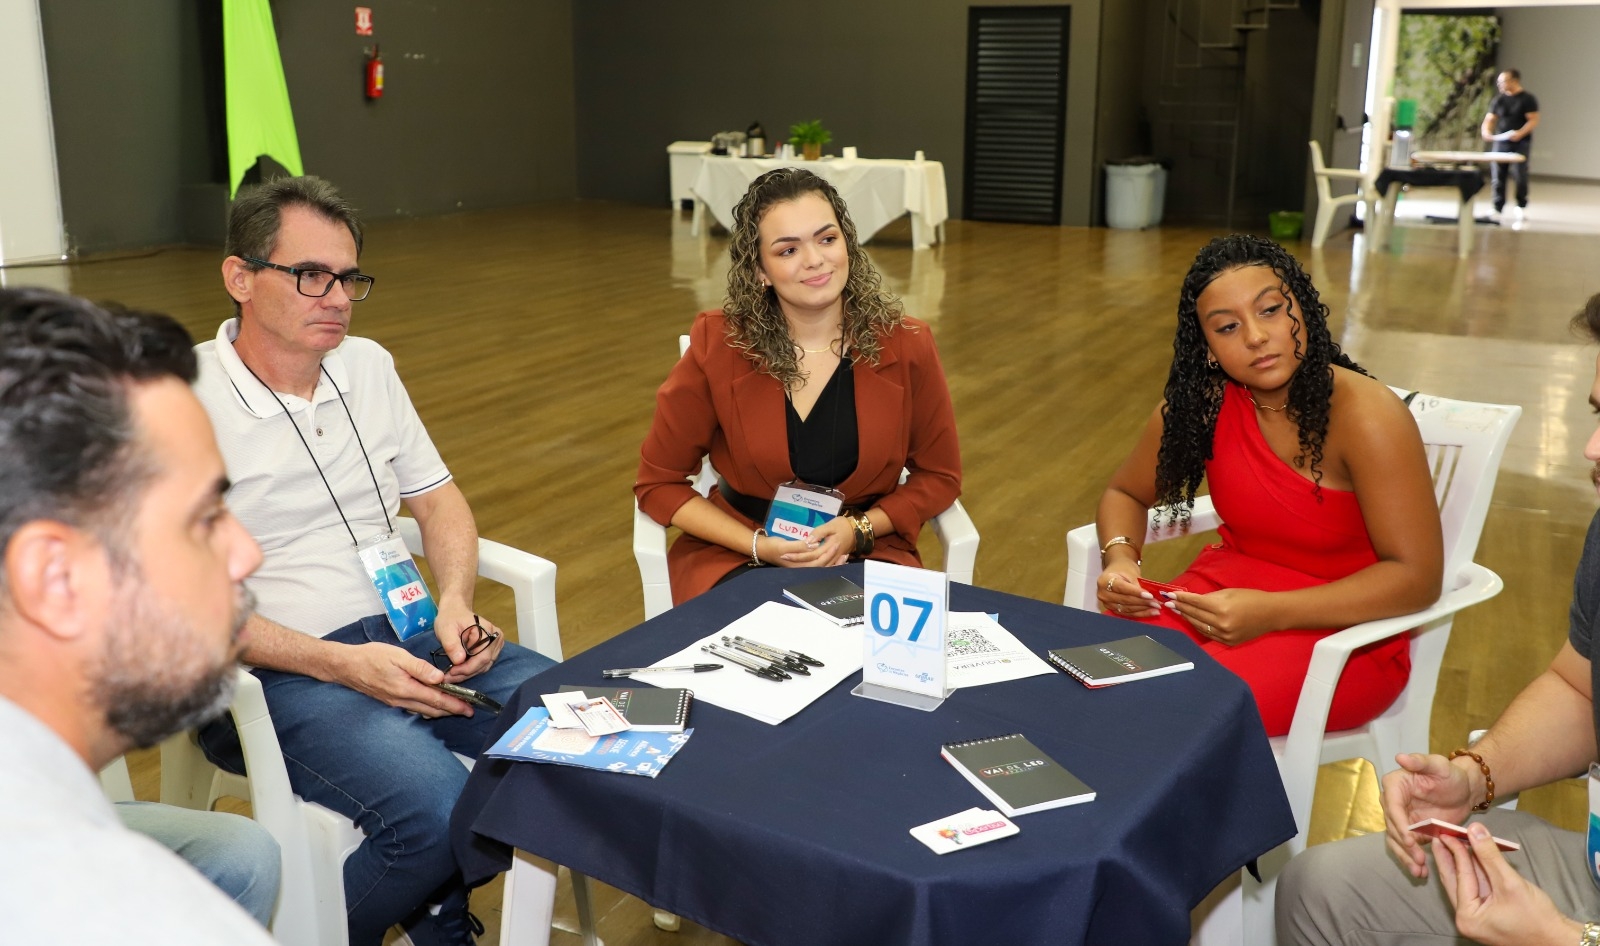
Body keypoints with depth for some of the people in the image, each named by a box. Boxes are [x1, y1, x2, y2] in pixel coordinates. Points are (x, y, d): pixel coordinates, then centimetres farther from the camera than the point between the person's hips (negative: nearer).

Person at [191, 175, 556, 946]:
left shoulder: (368, 366, 11)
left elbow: (438, 499, 16)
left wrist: (456, 604, -4)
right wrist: (340, 664, -21)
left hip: (404, 639, 7)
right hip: (274, 674, -7)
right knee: (442, 812, -31)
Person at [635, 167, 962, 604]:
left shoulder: (905, 345, -9)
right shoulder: (718, 346, -12)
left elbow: (939, 476, 5)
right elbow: (658, 483, -3)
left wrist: (858, 529, -13)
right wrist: (758, 545, -16)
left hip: (866, 557, 2)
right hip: (739, 558, -1)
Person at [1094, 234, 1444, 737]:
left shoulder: (1365, 417, -19)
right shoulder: (1198, 405, -5)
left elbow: (1416, 576, -19)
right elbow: (1125, 494, 11)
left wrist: (1269, 612, -29)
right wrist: (1120, 561, -11)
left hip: (1349, 627, -4)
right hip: (1228, 585, 5)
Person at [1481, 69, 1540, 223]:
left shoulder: (1527, 99, -2)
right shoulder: (1498, 100, 11)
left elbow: (1534, 120, -6)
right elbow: (1490, 119, 11)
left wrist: (1521, 133, -23)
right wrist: (1486, 131, -11)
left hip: (1521, 143, -4)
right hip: (1500, 142, 4)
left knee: (1519, 175, -8)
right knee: (1497, 176, 0)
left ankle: (1521, 207, 8)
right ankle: (1497, 209, 9)